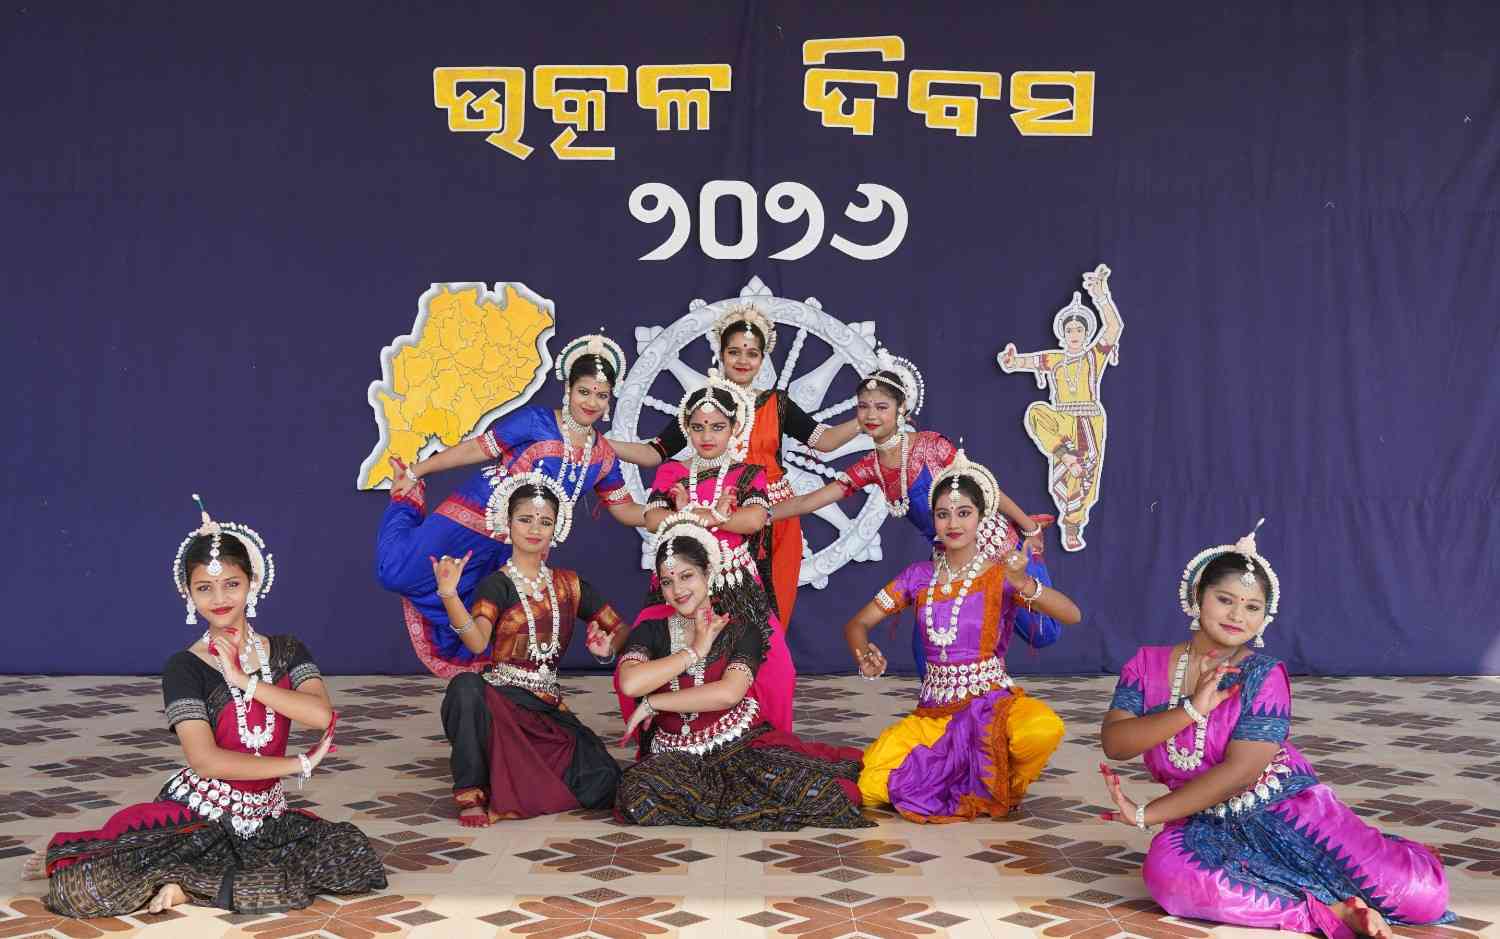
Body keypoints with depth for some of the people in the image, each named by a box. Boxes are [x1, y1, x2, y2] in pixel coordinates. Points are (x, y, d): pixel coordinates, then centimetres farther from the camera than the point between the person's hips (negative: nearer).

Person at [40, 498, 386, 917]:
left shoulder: (288, 652, 6)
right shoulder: (184, 668, -6)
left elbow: (321, 715, -13)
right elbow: (205, 760, -17)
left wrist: (246, 681, -15)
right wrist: (300, 765, -13)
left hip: (264, 819, 6)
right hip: (194, 819, -5)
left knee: (356, 855, -21)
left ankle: (190, 885, -12)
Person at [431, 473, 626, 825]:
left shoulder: (567, 584, 12)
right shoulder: (497, 584, -2)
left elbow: (621, 631, 17)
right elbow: (477, 641, -22)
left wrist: (608, 648, -7)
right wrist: (448, 594, -37)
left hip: (548, 708, 4)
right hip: (501, 700, -4)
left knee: (602, 786, -21)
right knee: (465, 686, -40)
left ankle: (513, 779, 4)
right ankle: (472, 793, -21)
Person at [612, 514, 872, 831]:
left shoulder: (741, 629, 6)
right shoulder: (650, 632, 11)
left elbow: (728, 693, -12)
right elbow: (630, 683, -10)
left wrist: (653, 704, -8)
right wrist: (695, 651, -5)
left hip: (741, 744, -2)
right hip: (676, 755, 2)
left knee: (814, 790, -32)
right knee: (636, 793, -35)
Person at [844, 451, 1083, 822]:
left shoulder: (1001, 575, -4)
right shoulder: (919, 576, 5)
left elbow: (1072, 615, -17)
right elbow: (857, 624, 5)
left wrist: (1024, 585, -35)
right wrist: (864, 653, -19)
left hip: (992, 702, -2)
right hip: (933, 711, 2)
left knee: (1044, 729, -37)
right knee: (871, 788, -22)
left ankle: (1002, 789, -1)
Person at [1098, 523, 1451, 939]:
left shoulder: (1264, 675, -9)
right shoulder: (1147, 665, 2)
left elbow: (1239, 771, -17)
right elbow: (1114, 744, -10)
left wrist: (1147, 814, -16)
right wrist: (1192, 709, -22)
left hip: (1291, 810, -2)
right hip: (1210, 828, 2)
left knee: (1424, 893, -23)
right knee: (1165, 871, -38)